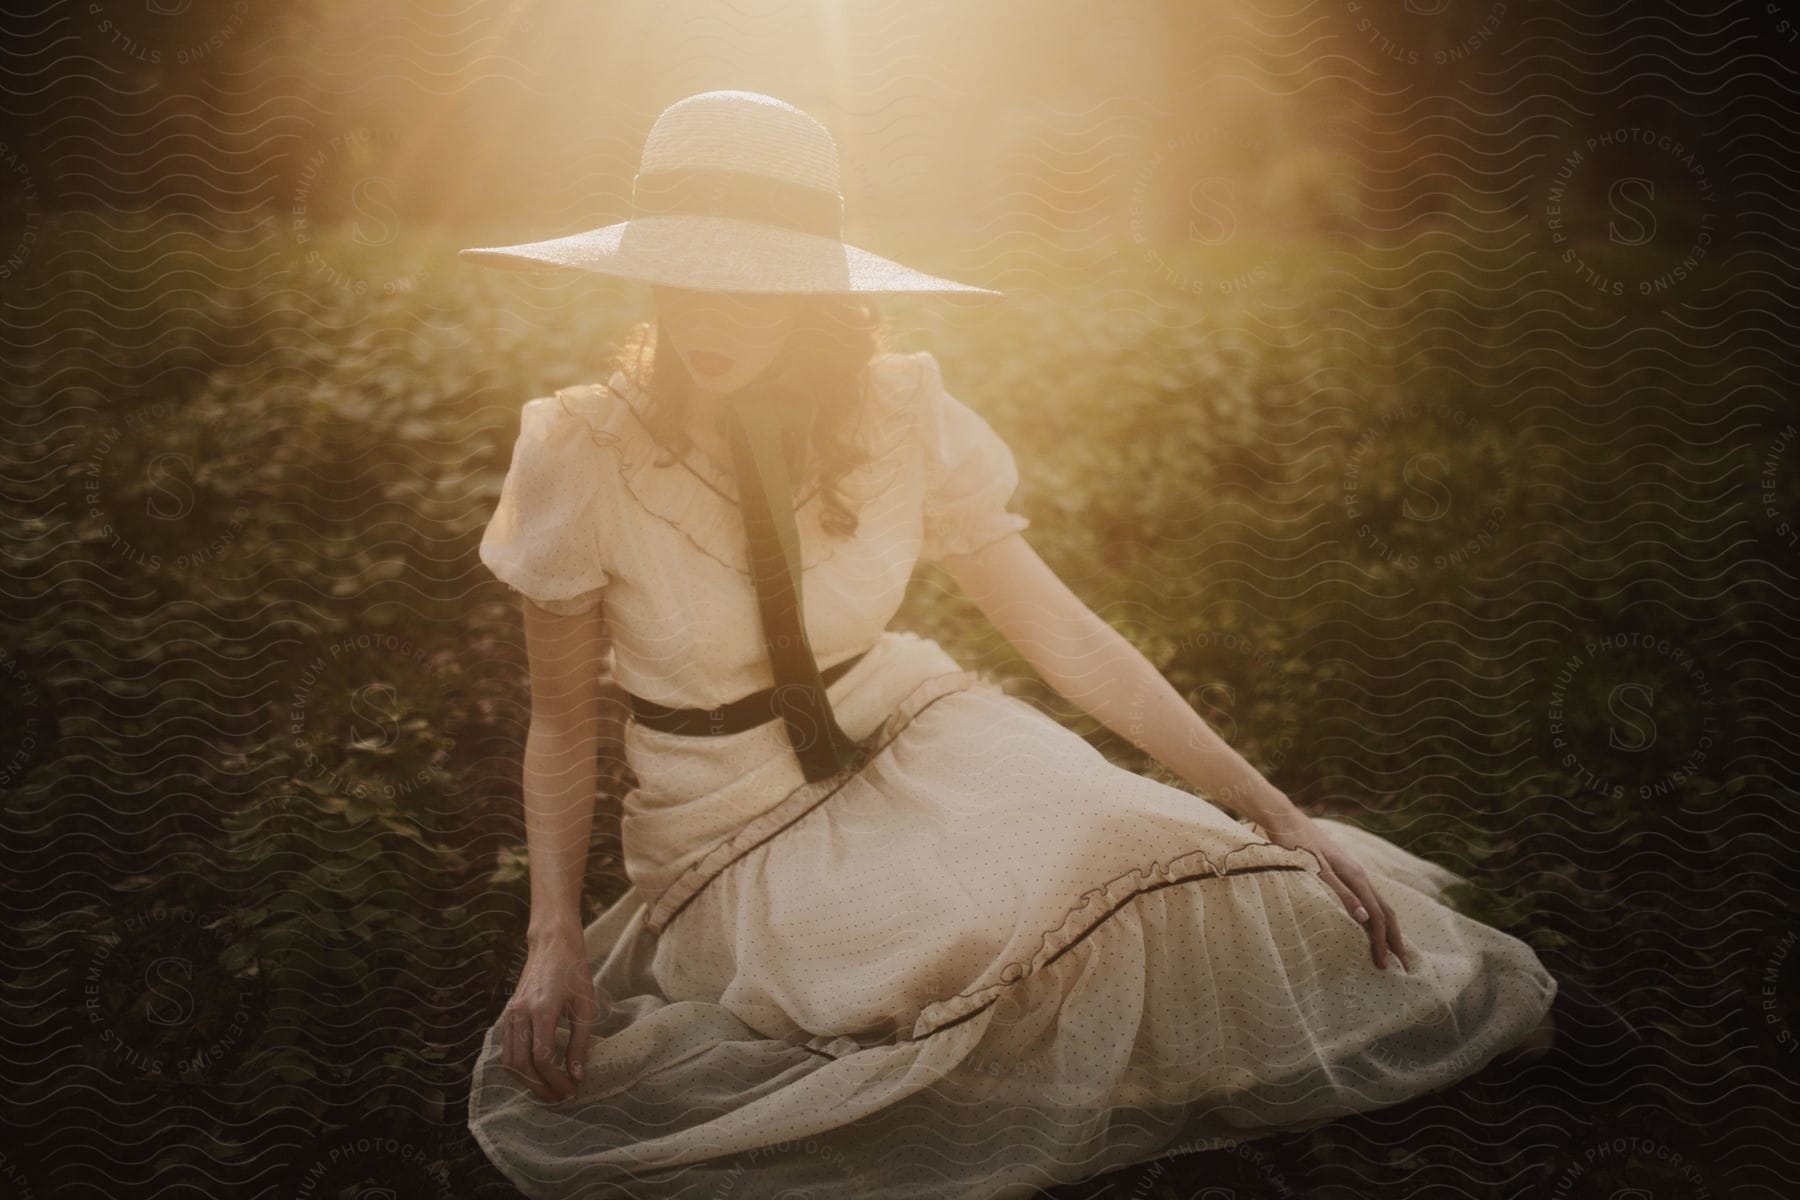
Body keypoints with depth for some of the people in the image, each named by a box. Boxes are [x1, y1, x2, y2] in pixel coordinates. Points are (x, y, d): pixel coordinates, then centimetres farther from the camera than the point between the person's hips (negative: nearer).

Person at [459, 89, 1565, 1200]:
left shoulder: (901, 417, -10)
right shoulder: (581, 455, -16)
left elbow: (1065, 630, -7)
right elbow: (564, 721, -4)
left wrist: (1275, 813, -11)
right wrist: (556, 932, -18)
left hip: (915, 732, 3)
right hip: (735, 826, -2)